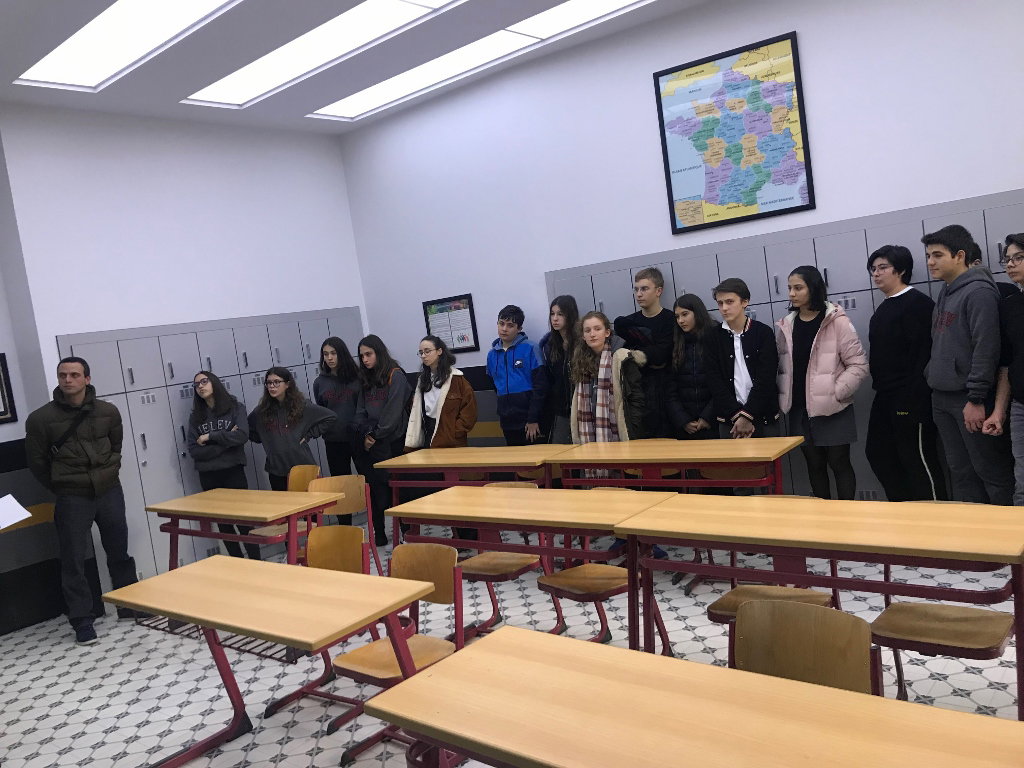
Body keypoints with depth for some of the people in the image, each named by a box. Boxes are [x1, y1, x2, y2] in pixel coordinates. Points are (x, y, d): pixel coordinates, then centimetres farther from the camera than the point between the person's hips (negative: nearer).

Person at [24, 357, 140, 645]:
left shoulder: (108, 412, 1)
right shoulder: (41, 418, -8)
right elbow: (37, 461, 1)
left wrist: (110, 475, 10)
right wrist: (61, 490, 4)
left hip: (110, 492, 3)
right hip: (72, 499, -2)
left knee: (119, 552, 14)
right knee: (73, 561, 2)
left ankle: (130, 605, 30)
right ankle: (82, 620, 13)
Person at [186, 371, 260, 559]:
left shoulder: (235, 408, 2)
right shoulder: (195, 416, 8)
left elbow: (242, 435, -15)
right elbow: (194, 451, -2)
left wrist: (210, 437, -12)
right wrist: (225, 441, -12)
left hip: (233, 473, -3)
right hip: (208, 478, 4)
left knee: (243, 522, -5)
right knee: (223, 525, 9)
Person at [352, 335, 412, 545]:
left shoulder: (396, 375, -5)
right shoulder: (366, 379, 17)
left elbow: (393, 410, -12)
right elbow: (361, 410, 15)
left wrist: (376, 435, -11)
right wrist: (365, 434, 0)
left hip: (391, 441, -6)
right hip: (369, 441, 6)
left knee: (390, 484, -7)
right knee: (374, 486, 3)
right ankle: (378, 534, 9)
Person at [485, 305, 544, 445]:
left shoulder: (529, 349, -7)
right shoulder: (492, 354, 9)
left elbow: (539, 386, -10)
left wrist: (533, 419, -13)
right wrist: (501, 412, 13)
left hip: (528, 419, -5)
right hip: (507, 421, 5)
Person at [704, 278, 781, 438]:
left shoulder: (764, 333, 0)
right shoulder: (713, 336, 4)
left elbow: (765, 379, -6)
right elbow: (714, 381, -2)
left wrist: (747, 416, -12)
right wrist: (737, 415, -10)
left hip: (764, 417, -1)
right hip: (729, 420, 1)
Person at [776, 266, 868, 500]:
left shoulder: (837, 321, -8)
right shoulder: (786, 325, 6)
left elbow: (859, 364, -9)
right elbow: (781, 366, 12)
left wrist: (835, 393, -15)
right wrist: (783, 398, 2)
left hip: (832, 409, -4)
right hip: (800, 410, 5)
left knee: (839, 463, 1)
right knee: (814, 465, 11)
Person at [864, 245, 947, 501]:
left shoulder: (917, 303, -11)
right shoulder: (884, 309, 17)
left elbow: (923, 353, -19)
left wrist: (914, 398, -24)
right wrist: (879, 381, 13)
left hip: (910, 398, -10)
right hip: (885, 398, 10)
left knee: (918, 459, -2)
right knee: (877, 453, 14)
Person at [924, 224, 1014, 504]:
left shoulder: (978, 291, -12)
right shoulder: (944, 294, 15)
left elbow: (986, 349, -18)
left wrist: (976, 399, -20)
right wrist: (934, 380, 14)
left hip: (969, 400, -8)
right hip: (942, 398, 9)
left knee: (991, 471, -1)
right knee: (960, 471, 13)